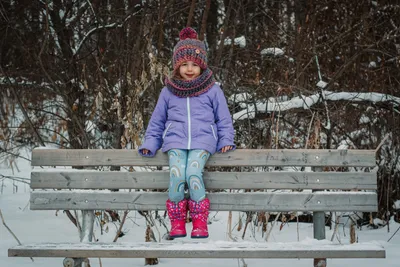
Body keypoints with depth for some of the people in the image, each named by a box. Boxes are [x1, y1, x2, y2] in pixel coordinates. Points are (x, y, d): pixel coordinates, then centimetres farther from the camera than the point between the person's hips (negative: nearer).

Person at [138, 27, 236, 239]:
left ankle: (200, 222, -15)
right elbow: (156, 122, 21)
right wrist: (150, 144, 10)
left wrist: (226, 141, 3)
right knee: (176, 175, -26)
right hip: (175, 141, 2)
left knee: (193, 173, -29)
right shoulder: (168, 93, 14)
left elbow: (224, 120, 16)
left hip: (202, 141, -1)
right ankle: (177, 222, -12)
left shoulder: (212, 91, 10)